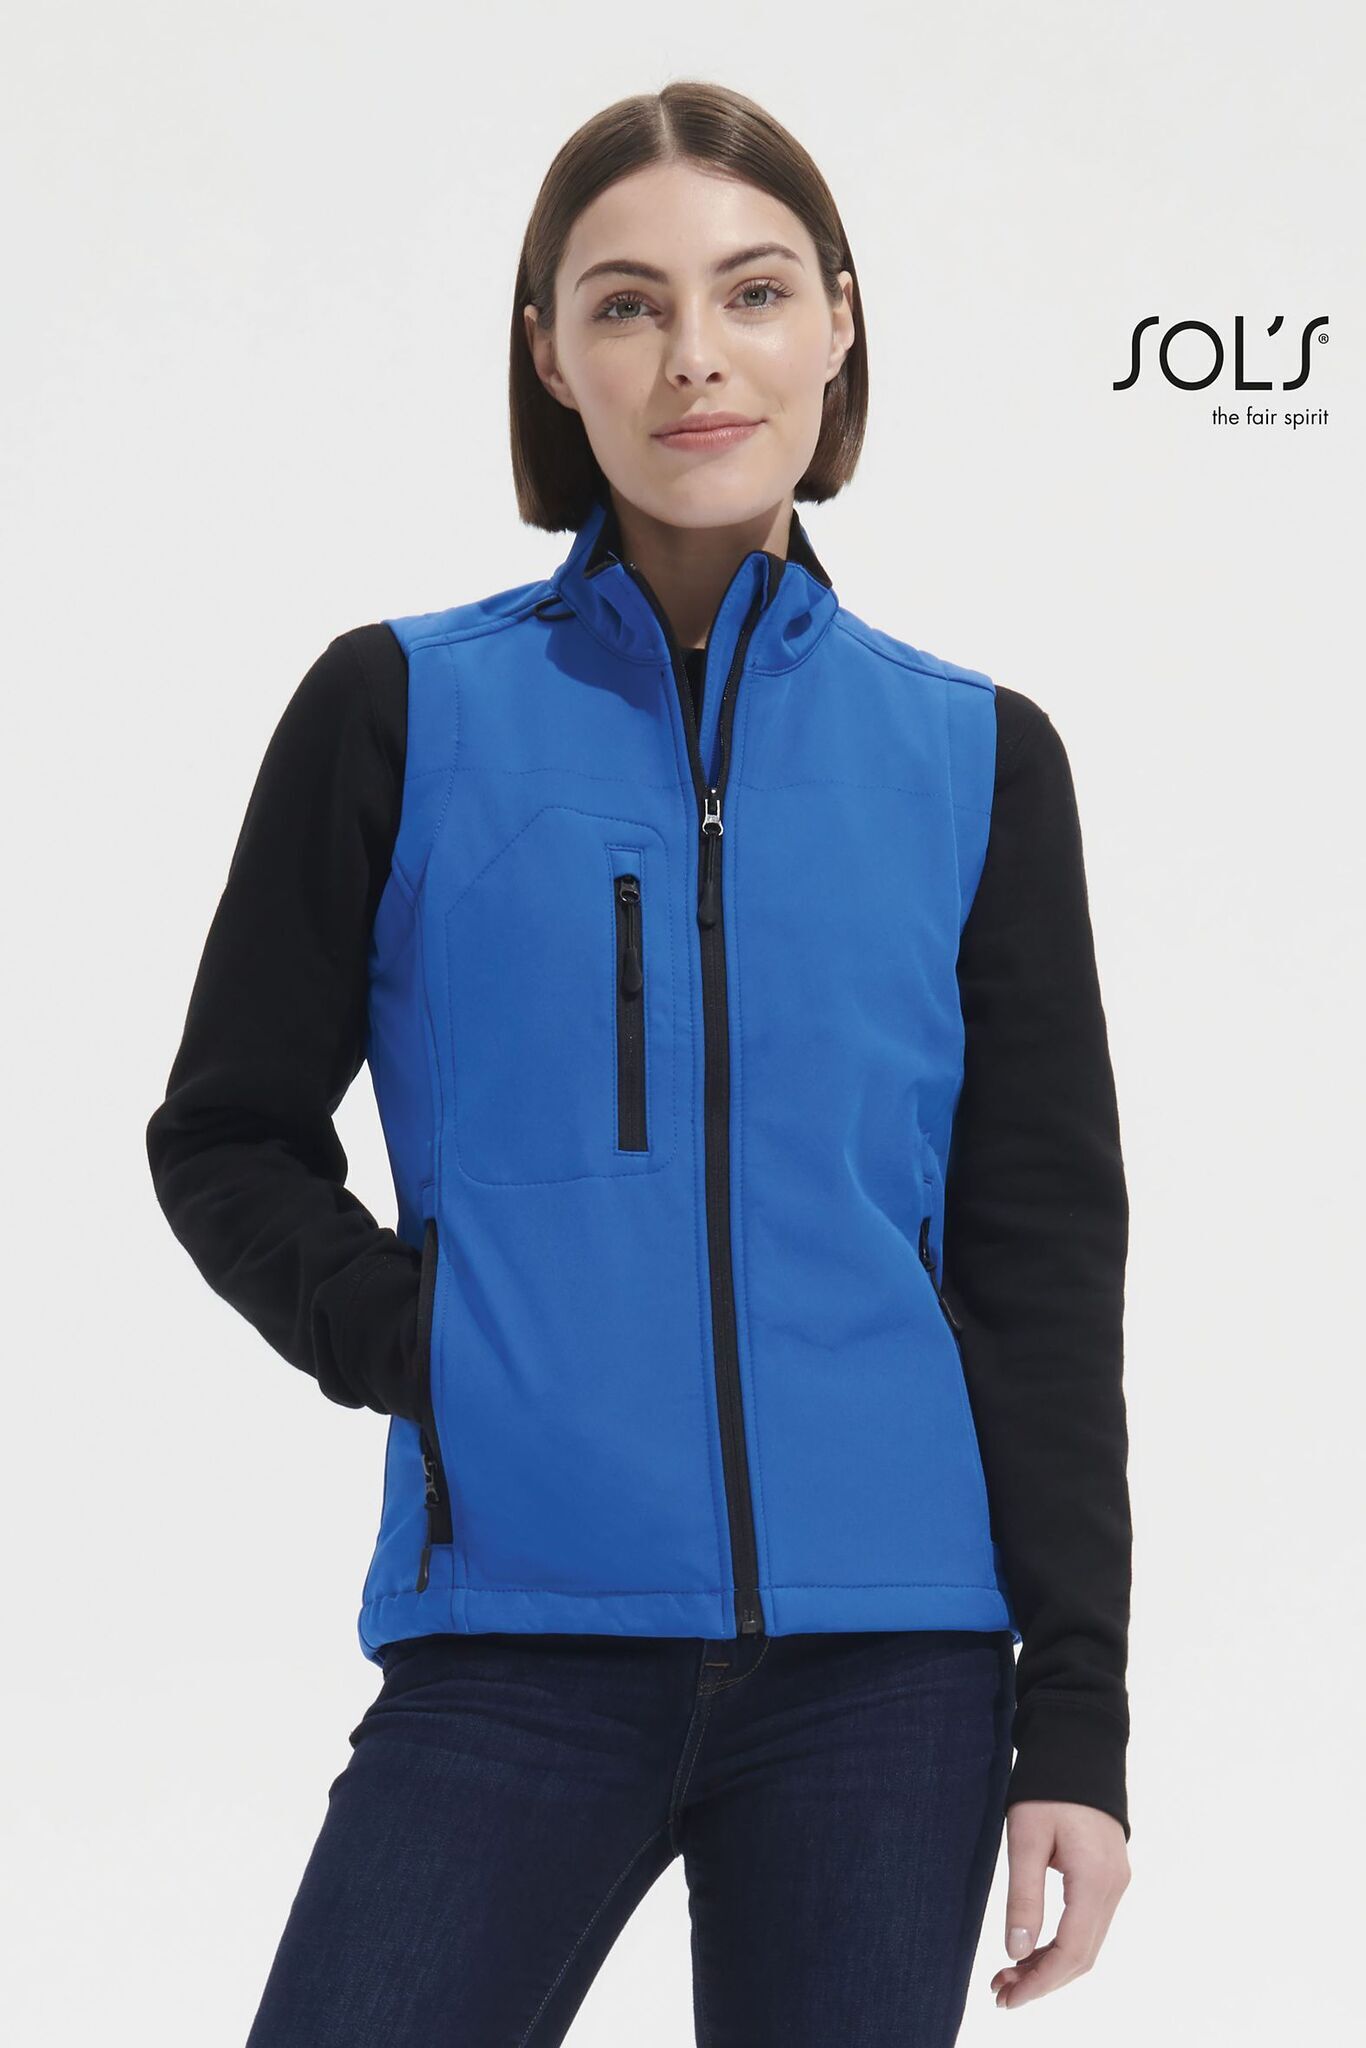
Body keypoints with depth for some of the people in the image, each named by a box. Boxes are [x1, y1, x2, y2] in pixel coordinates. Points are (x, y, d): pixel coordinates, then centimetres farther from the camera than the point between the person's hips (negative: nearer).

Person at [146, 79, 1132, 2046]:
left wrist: (1079, 1718, 2)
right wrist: (415, 1347, -8)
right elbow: (229, 1138, 10)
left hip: (889, 1653, 1)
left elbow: (1046, 1263, 7)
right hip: (520, 1631, -1)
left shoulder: (976, 758, 7)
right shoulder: (405, 711, 4)